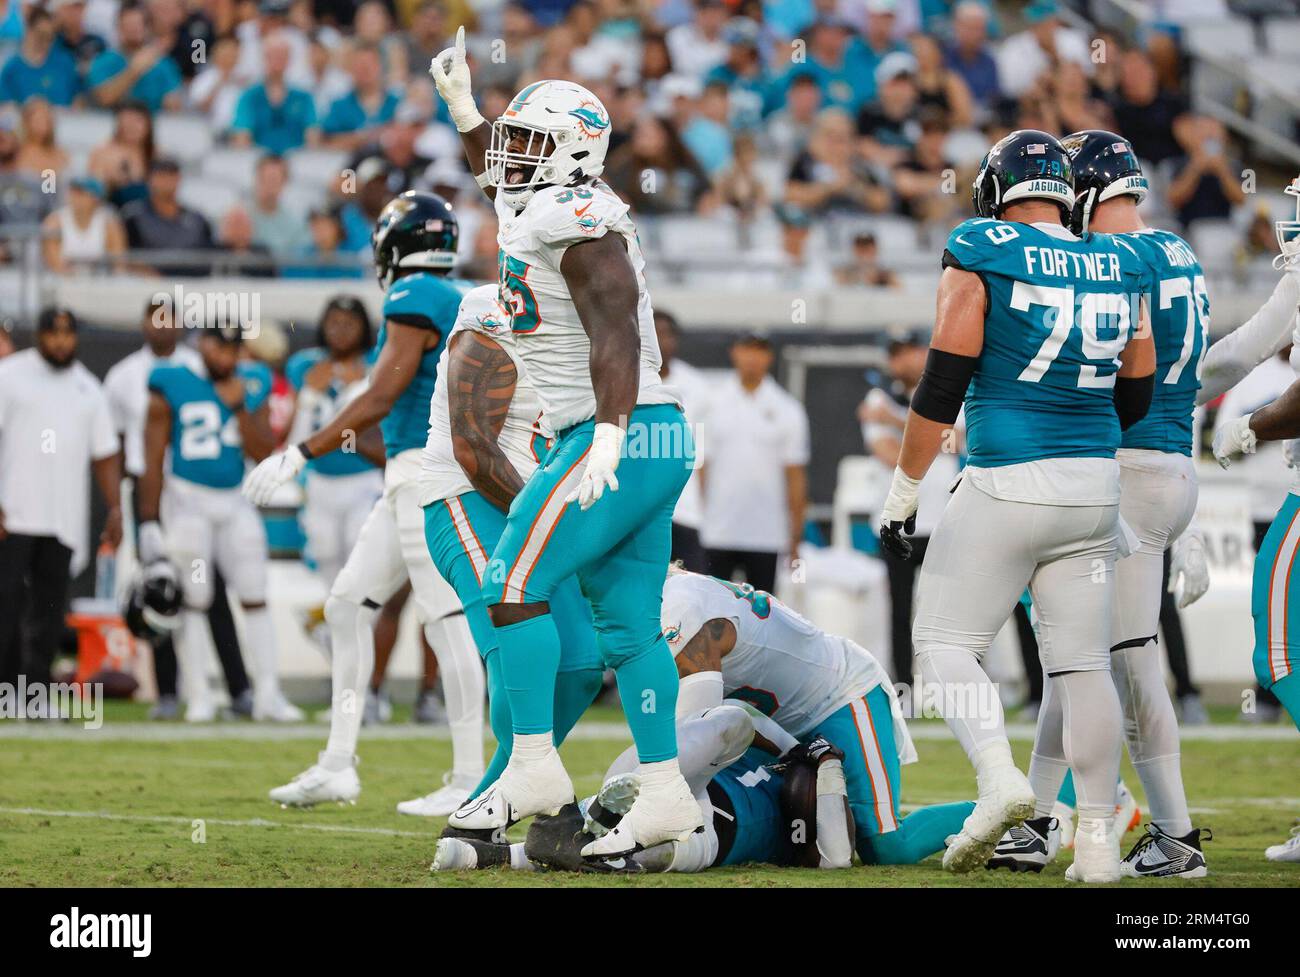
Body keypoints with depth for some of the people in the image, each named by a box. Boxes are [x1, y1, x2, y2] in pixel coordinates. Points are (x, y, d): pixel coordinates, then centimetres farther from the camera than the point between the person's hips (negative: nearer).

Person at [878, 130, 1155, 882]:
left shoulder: (981, 261, -6)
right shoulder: (1117, 270, 8)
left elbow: (942, 388, -8)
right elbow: (1136, 400, 14)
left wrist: (903, 493, 0)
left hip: (1006, 483, -5)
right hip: (1096, 483, 5)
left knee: (947, 642, 5)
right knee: (1084, 660, 8)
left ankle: (999, 777, -17)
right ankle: (1097, 840, 5)